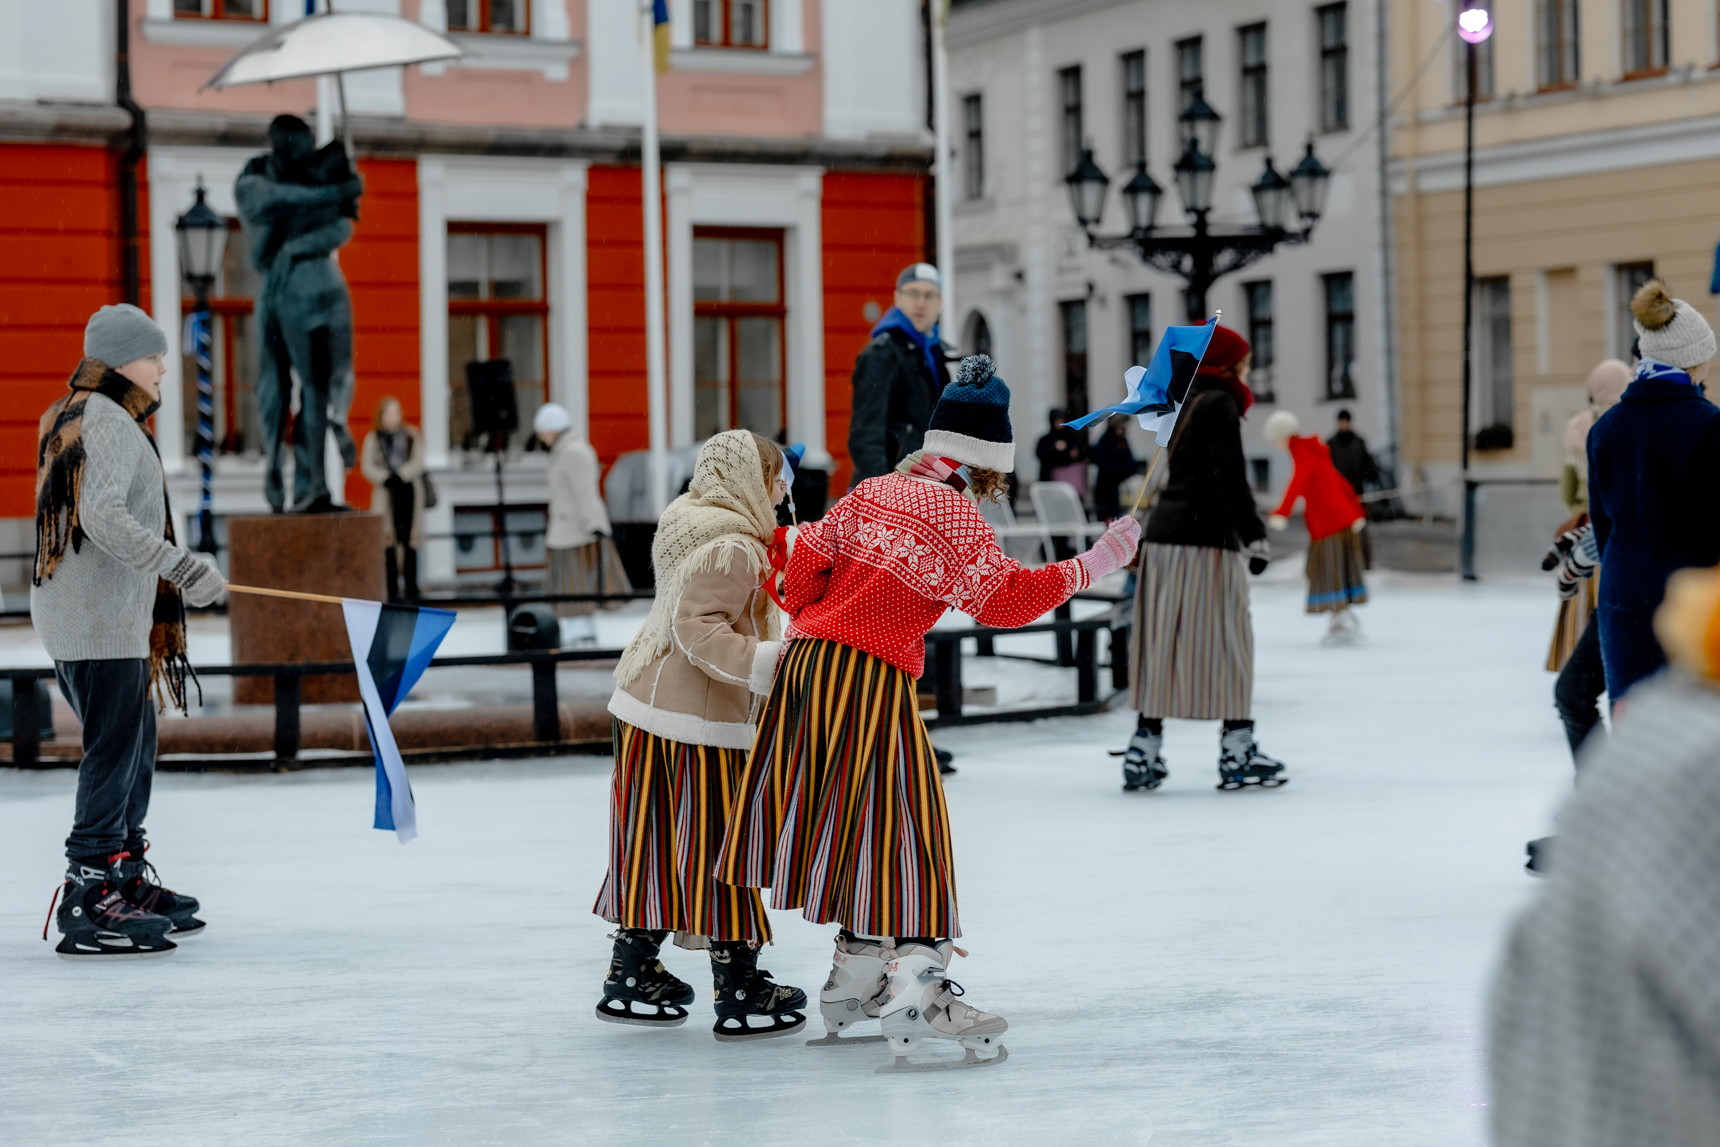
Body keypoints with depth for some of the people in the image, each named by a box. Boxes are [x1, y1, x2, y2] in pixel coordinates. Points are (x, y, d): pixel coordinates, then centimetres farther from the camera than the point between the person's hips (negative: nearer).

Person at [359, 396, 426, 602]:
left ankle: (410, 587, 3)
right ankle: (392, 589, -5)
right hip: (385, 494, -1)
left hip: (409, 491, 1)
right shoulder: (373, 439, 9)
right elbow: (367, 466, 3)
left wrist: (400, 476, -11)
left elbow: (418, 463, 3)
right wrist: (386, 478, -11)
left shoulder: (412, 436, 11)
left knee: (409, 540, -1)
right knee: (389, 540, -5)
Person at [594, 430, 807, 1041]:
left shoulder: (690, 528, 13)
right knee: (718, 847, -2)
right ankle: (740, 993, 4)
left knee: (658, 844, 15)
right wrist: (765, 662, -29)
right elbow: (698, 629, -24)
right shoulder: (732, 548, -16)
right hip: (700, 720, -9)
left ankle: (632, 973, 22)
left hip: (646, 704, 9)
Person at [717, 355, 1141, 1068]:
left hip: (810, 660, 8)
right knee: (903, 825, -6)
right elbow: (1006, 597, -13)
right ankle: (914, 991, -16)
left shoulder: (876, 490, 11)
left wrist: (808, 624, 31)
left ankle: (854, 981, 23)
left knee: (860, 823, 16)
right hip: (873, 681, -7)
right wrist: (1093, 564, -7)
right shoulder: (953, 511, -10)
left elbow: (809, 557, 14)